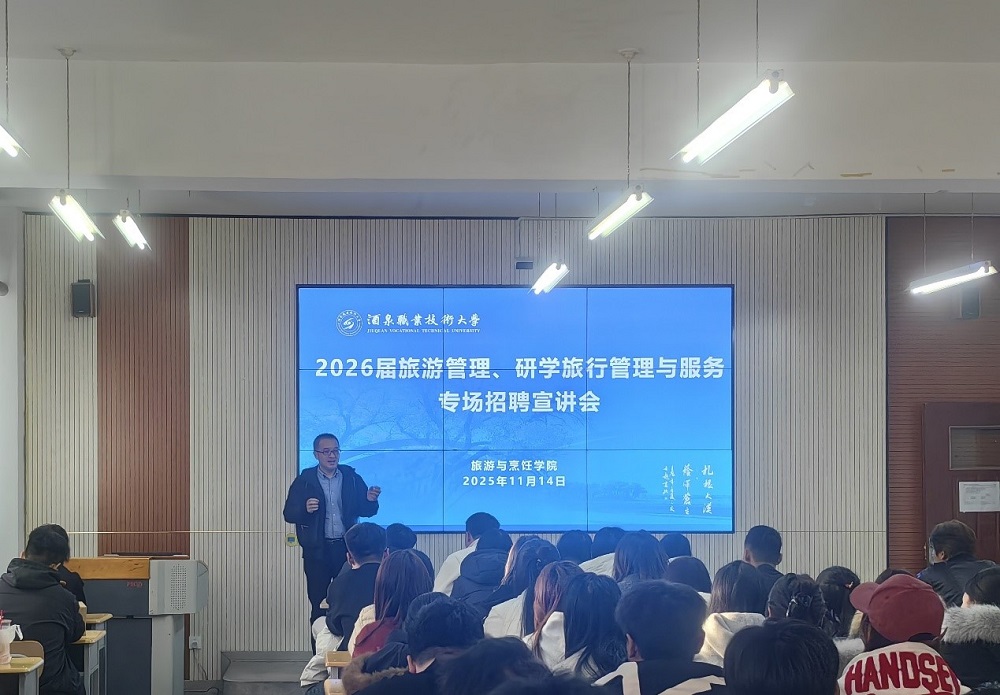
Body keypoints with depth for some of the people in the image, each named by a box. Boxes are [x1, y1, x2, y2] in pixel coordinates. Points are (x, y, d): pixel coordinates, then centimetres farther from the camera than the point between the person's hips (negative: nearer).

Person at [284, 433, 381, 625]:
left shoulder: (352, 478, 6)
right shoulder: (304, 481, 2)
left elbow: (366, 511, 6)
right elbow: (289, 514, -1)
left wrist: (370, 500, -16)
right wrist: (305, 509, -22)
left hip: (346, 549, 1)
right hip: (317, 551, -1)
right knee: (319, 605, 1)